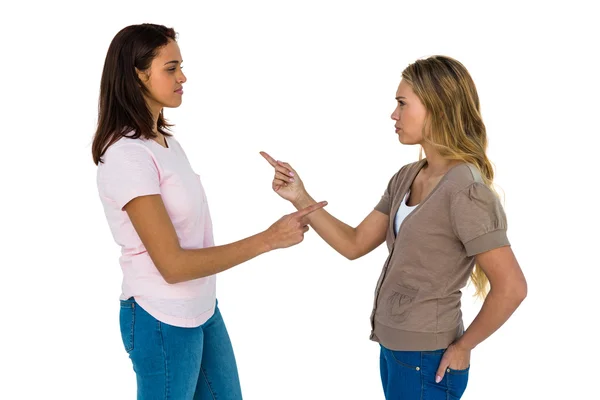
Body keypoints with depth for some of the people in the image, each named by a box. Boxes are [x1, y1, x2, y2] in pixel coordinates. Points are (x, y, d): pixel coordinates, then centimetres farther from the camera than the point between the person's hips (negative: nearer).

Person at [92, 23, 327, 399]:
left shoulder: (166, 141, 4)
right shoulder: (127, 156, -22)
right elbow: (172, 264, -24)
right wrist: (268, 239, -23)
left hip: (202, 308, 8)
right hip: (162, 321, -8)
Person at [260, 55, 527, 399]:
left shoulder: (464, 191, -21)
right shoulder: (406, 178, 3)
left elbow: (511, 288, -22)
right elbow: (354, 244, 5)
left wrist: (463, 346, -12)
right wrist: (300, 197, -5)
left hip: (427, 361, -8)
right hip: (394, 348, 8)